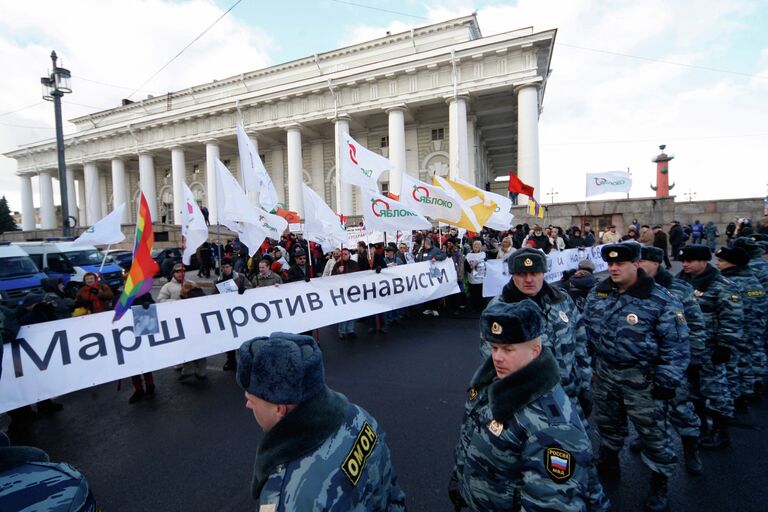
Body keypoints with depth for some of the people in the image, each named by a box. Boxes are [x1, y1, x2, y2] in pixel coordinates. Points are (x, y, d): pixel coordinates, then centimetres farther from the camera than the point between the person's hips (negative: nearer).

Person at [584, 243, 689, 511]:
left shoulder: (661, 300, -17)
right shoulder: (598, 292, -2)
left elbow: (676, 345, -13)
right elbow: (586, 326, 9)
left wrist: (667, 381, -16)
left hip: (642, 378, -5)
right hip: (605, 371, 5)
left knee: (653, 431, 10)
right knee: (607, 420, 23)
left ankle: (659, 484, 32)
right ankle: (609, 461, 47)